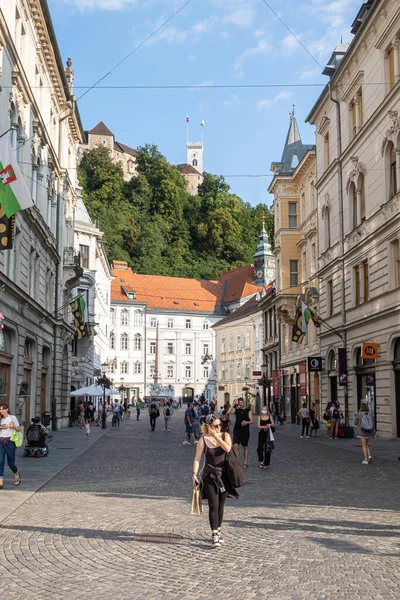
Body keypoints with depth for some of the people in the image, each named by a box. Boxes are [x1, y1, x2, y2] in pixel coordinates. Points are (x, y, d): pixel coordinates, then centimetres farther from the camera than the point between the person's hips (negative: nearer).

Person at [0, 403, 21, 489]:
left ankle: (17, 474, 35)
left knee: (10, 462, 4)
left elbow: (19, 429, 2)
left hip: (9, 441, -3)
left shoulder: (12, 418, -1)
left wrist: (12, 426, -17)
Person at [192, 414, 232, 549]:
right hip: (210, 476, -3)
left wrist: (216, 436, -14)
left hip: (224, 475, 3)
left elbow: (227, 448, -17)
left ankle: (218, 530, 27)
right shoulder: (203, 440, -3)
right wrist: (194, 474, -16)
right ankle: (214, 535, -11)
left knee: (221, 505, 12)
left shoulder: (225, 436, 2)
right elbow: (197, 458, -6)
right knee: (213, 505, -11)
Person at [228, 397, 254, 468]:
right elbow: (229, 412, -14)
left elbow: (252, 421, -1)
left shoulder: (248, 410, 3)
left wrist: (247, 422, -22)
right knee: (235, 446, -15)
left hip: (245, 431, 0)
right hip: (237, 430, 0)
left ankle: (245, 463, 18)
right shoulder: (236, 410, 4)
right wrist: (234, 404, -14)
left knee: (245, 447, 8)